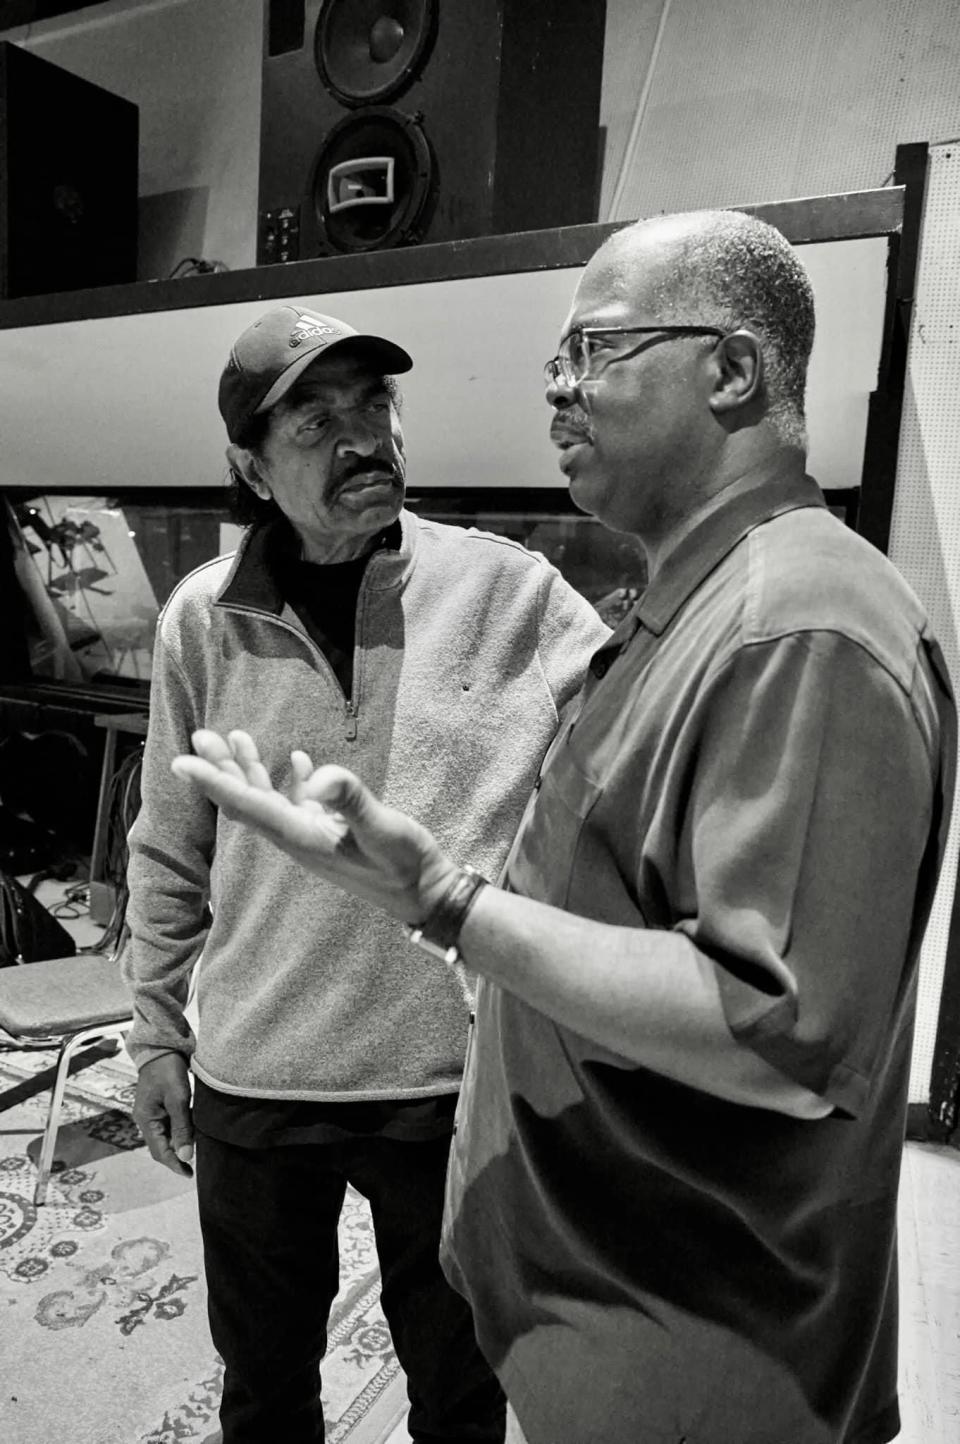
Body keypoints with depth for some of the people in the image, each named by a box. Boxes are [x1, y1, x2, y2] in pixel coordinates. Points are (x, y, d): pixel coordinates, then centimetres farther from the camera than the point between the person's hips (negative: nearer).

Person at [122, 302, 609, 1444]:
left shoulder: (512, 592, -11)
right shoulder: (205, 617, -5)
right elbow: (170, 850, 4)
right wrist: (156, 1031, 10)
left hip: (458, 1078, -1)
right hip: (249, 1086, 2)